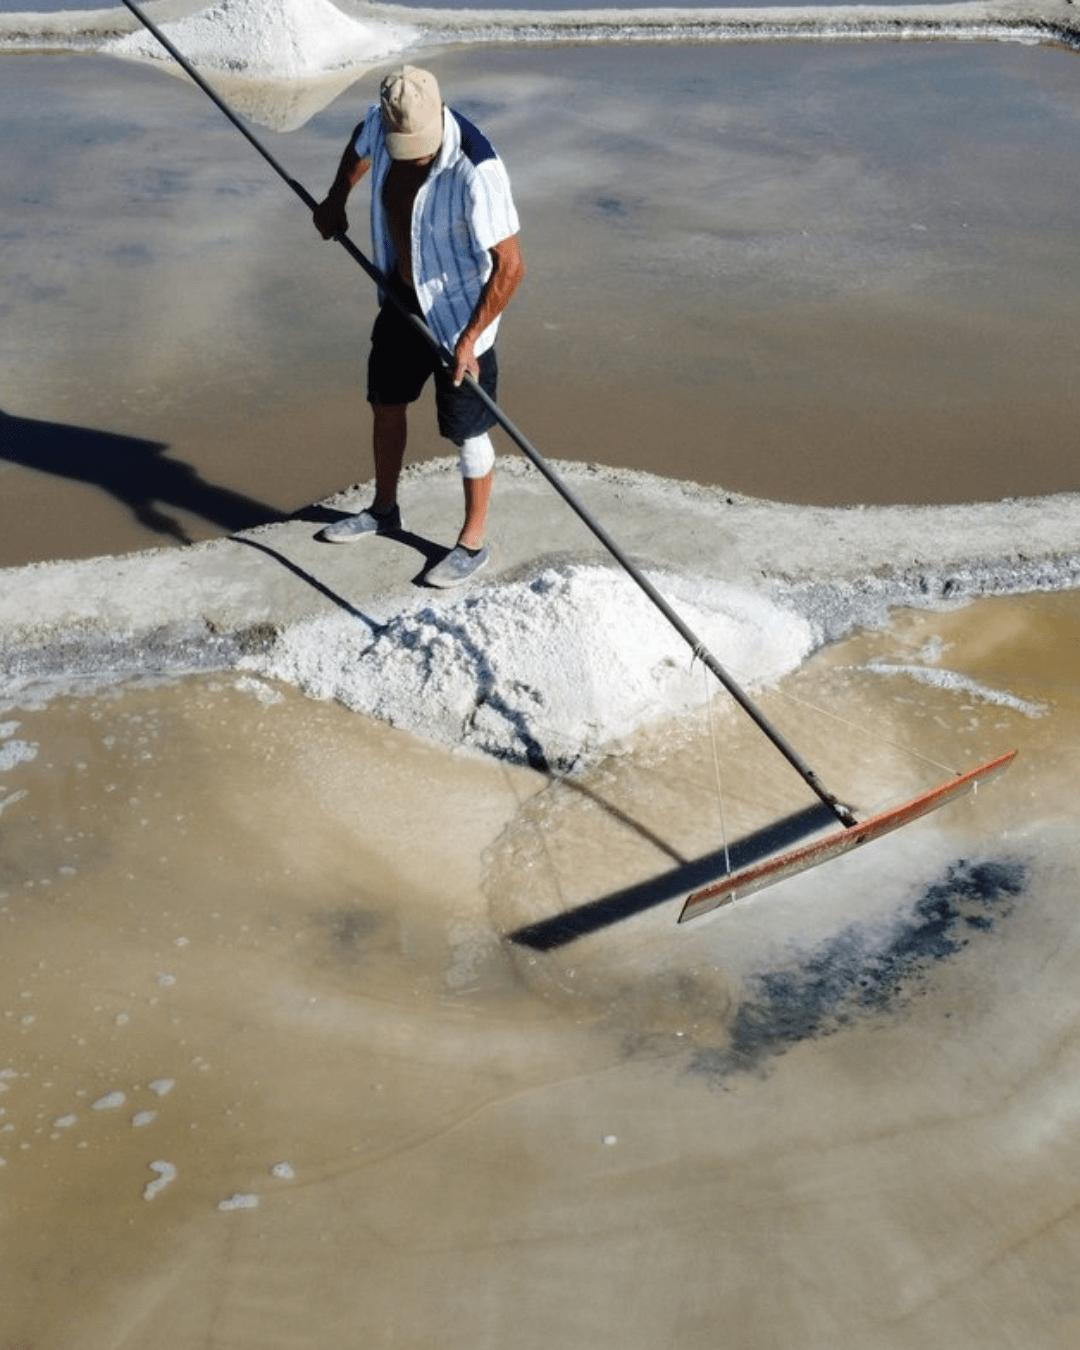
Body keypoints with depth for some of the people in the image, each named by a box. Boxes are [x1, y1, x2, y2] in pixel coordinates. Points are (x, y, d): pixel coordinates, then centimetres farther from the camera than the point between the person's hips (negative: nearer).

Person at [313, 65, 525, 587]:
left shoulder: (476, 169, -34)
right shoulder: (382, 121, -13)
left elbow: (509, 266, -31)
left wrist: (469, 339, -28)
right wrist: (335, 201, 23)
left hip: (460, 309, -7)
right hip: (402, 296, 7)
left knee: (466, 431, 4)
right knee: (385, 403, 20)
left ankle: (472, 542, 24)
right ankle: (384, 510, 43)